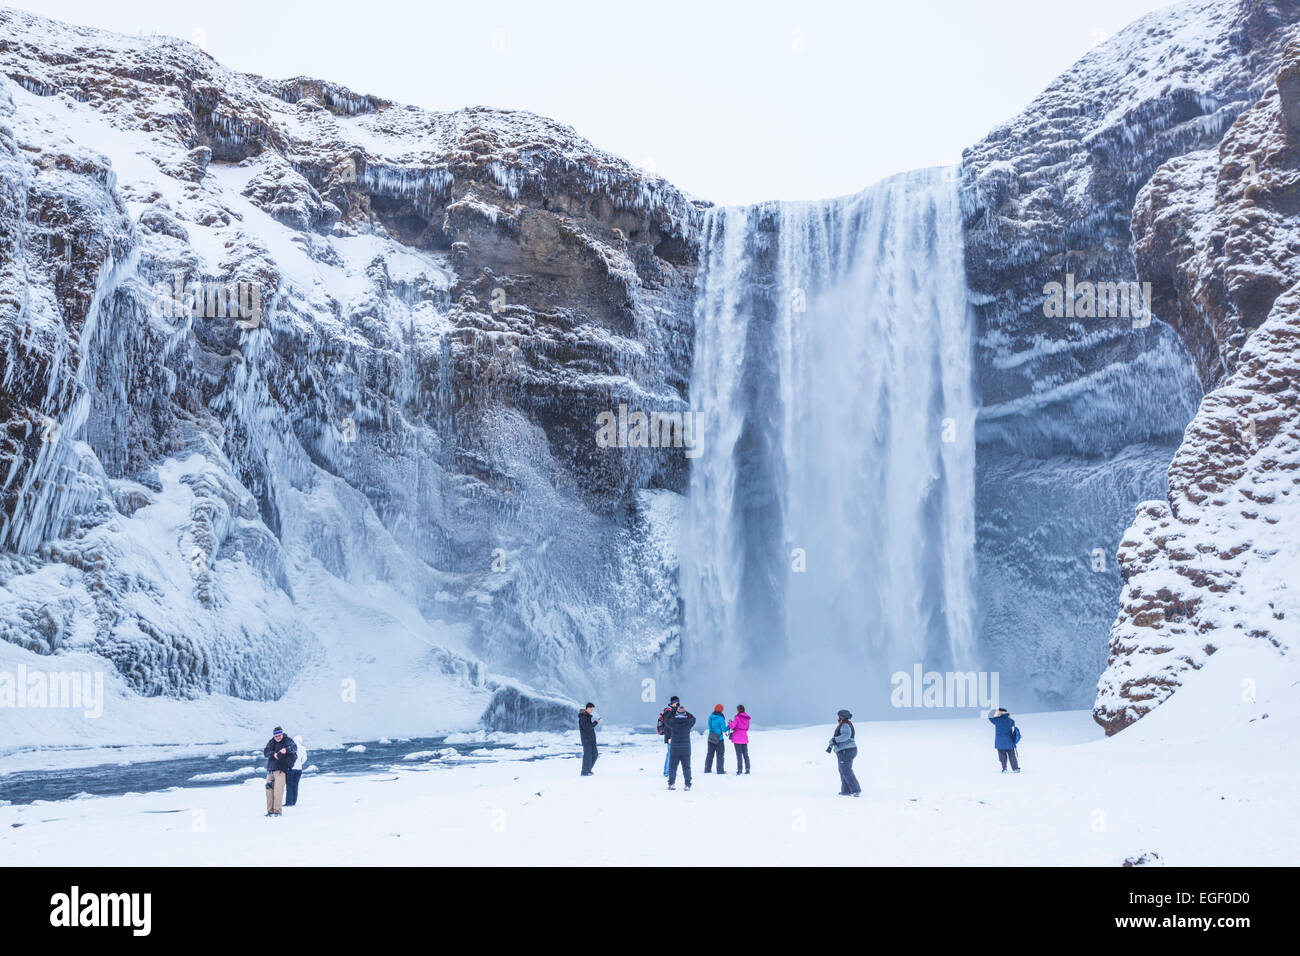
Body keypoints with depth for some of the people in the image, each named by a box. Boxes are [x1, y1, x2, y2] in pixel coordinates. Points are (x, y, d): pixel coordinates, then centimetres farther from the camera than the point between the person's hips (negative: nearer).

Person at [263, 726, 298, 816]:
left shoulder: (287, 741, 1)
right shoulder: (271, 742, 14)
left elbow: (294, 747, -19)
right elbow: (265, 752, 1)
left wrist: (286, 749, -41)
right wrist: (273, 754, -20)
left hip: (281, 769, -5)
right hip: (270, 770, 5)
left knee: (278, 790, -12)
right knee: (269, 790, 3)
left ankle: (277, 810, -8)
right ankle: (270, 810, 10)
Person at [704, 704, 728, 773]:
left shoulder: (710, 717, 3)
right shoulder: (721, 718, -14)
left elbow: (710, 727, 10)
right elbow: (724, 730, -13)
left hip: (711, 738, 5)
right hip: (719, 739, -5)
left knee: (710, 754, 14)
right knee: (720, 755, 5)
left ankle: (707, 769, 18)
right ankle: (720, 770, 4)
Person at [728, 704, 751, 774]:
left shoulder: (737, 717, -12)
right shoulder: (747, 718, 7)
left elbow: (732, 726, -16)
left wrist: (730, 723, 6)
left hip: (737, 738, -5)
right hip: (745, 738, 5)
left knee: (739, 754, -4)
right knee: (745, 754, 13)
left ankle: (740, 770, -7)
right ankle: (747, 769, 12)